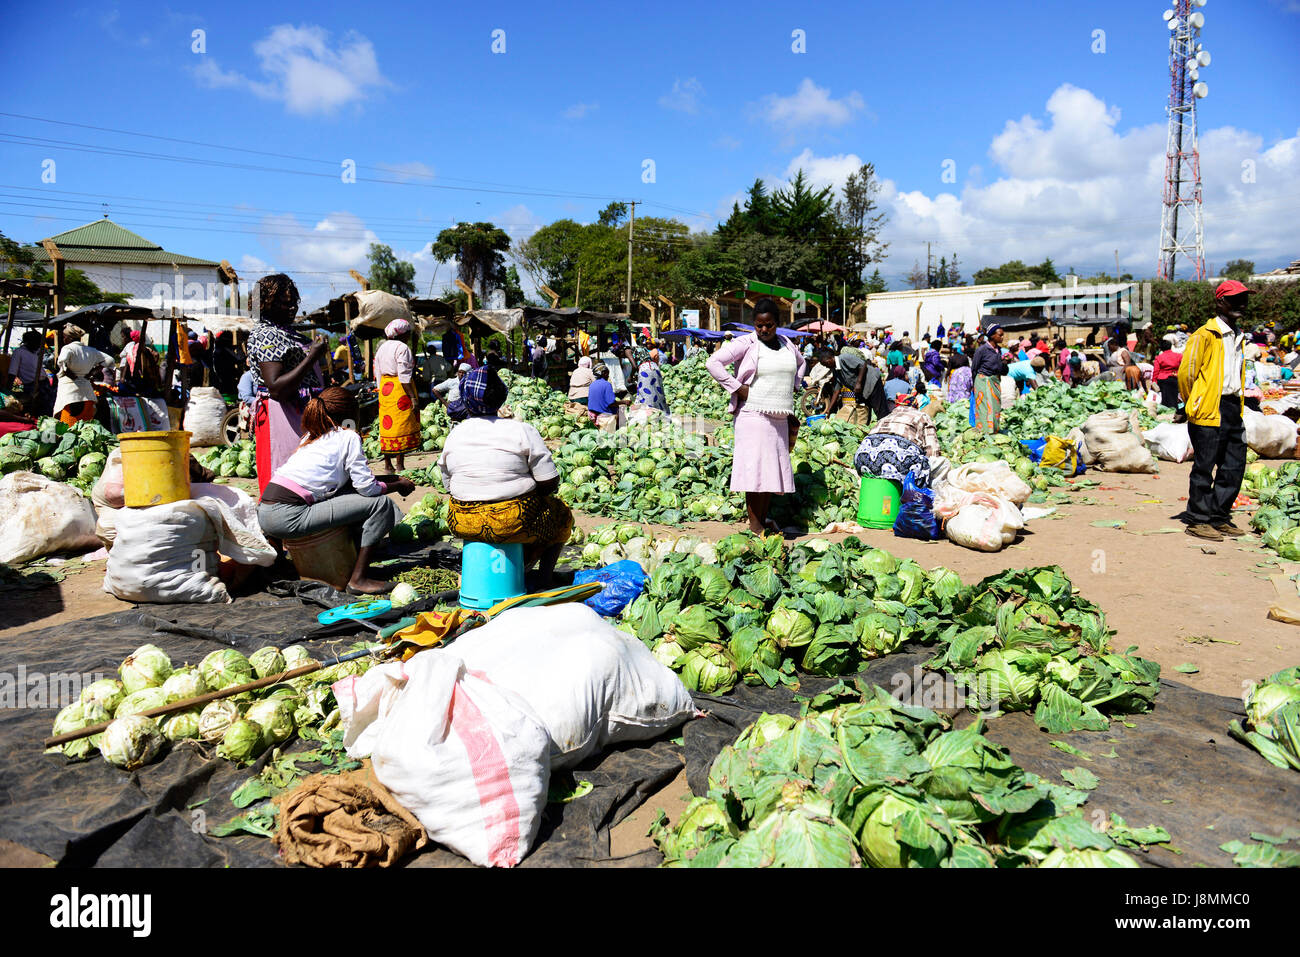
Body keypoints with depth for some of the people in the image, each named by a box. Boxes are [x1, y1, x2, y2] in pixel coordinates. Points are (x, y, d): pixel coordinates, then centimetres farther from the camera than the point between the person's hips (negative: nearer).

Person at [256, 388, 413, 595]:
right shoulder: (348, 436, 1)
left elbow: (355, 478, 27)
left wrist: (392, 478, 30)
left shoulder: (312, 436, 24)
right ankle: (358, 579, -6)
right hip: (288, 517, -9)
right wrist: (399, 485, 14)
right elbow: (367, 487, -3)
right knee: (380, 503, -4)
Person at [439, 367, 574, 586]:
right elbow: (550, 482, -12)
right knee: (562, 514, 24)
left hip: (462, 524, 5)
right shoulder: (522, 431, -12)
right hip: (514, 523, -4)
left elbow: (450, 486, 10)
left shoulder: (454, 435, 0)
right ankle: (545, 578, 15)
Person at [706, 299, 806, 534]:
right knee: (755, 466, -8)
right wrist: (738, 388, -14)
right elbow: (713, 362, -14)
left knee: (774, 467, 9)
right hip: (754, 415, -6)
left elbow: (801, 363, 34)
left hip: (780, 417, 6)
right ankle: (754, 524, -2)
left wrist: (792, 387, 18)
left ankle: (765, 518, 19)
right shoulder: (746, 344, -6)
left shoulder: (786, 345, 13)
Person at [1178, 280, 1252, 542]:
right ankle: (1197, 520, 7)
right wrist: (1193, 403, -3)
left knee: (1234, 466, 9)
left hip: (1233, 409, 8)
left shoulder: (1238, 336, 17)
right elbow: (1185, 372, -11)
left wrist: (1236, 406, 20)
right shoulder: (1204, 335, -9)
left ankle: (1219, 517, 20)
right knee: (1204, 467, -2)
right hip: (1209, 412, -8)